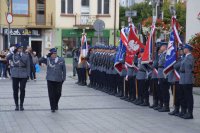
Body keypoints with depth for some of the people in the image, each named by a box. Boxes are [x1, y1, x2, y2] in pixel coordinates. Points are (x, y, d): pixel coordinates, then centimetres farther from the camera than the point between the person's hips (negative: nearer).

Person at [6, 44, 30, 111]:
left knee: (22, 90, 2)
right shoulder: (13, 55, 2)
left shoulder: (26, 56, 4)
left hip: (23, 75, 0)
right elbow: (7, 58, -17)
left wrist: (28, 74, -1)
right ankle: (16, 105, 14)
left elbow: (28, 66, 4)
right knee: (15, 90, 4)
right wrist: (12, 52, -21)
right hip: (15, 75, 0)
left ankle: (21, 105, 14)